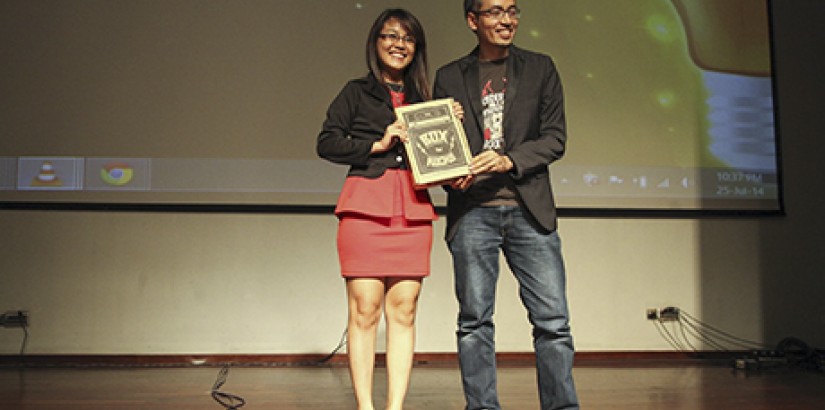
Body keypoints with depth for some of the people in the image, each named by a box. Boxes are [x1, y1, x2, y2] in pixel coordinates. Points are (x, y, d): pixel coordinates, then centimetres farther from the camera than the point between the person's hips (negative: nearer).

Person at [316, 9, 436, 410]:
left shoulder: (423, 97, 21)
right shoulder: (356, 92, 11)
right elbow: (326, 142, 2)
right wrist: (378, 144, -4)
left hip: (413, 209, 3)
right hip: (366, 204, -3)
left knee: (403, 309, 0)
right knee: (364, 309, -5)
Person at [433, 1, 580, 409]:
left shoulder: (540, 68, 12)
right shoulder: (449, 77, 13)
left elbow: (555, 137, 4)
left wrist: (509, 160, -12)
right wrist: (451, 176, -9)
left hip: (530, 210, 0)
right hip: (472, 212, 0)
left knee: (553, 319, -2)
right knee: (475, 320, 2)